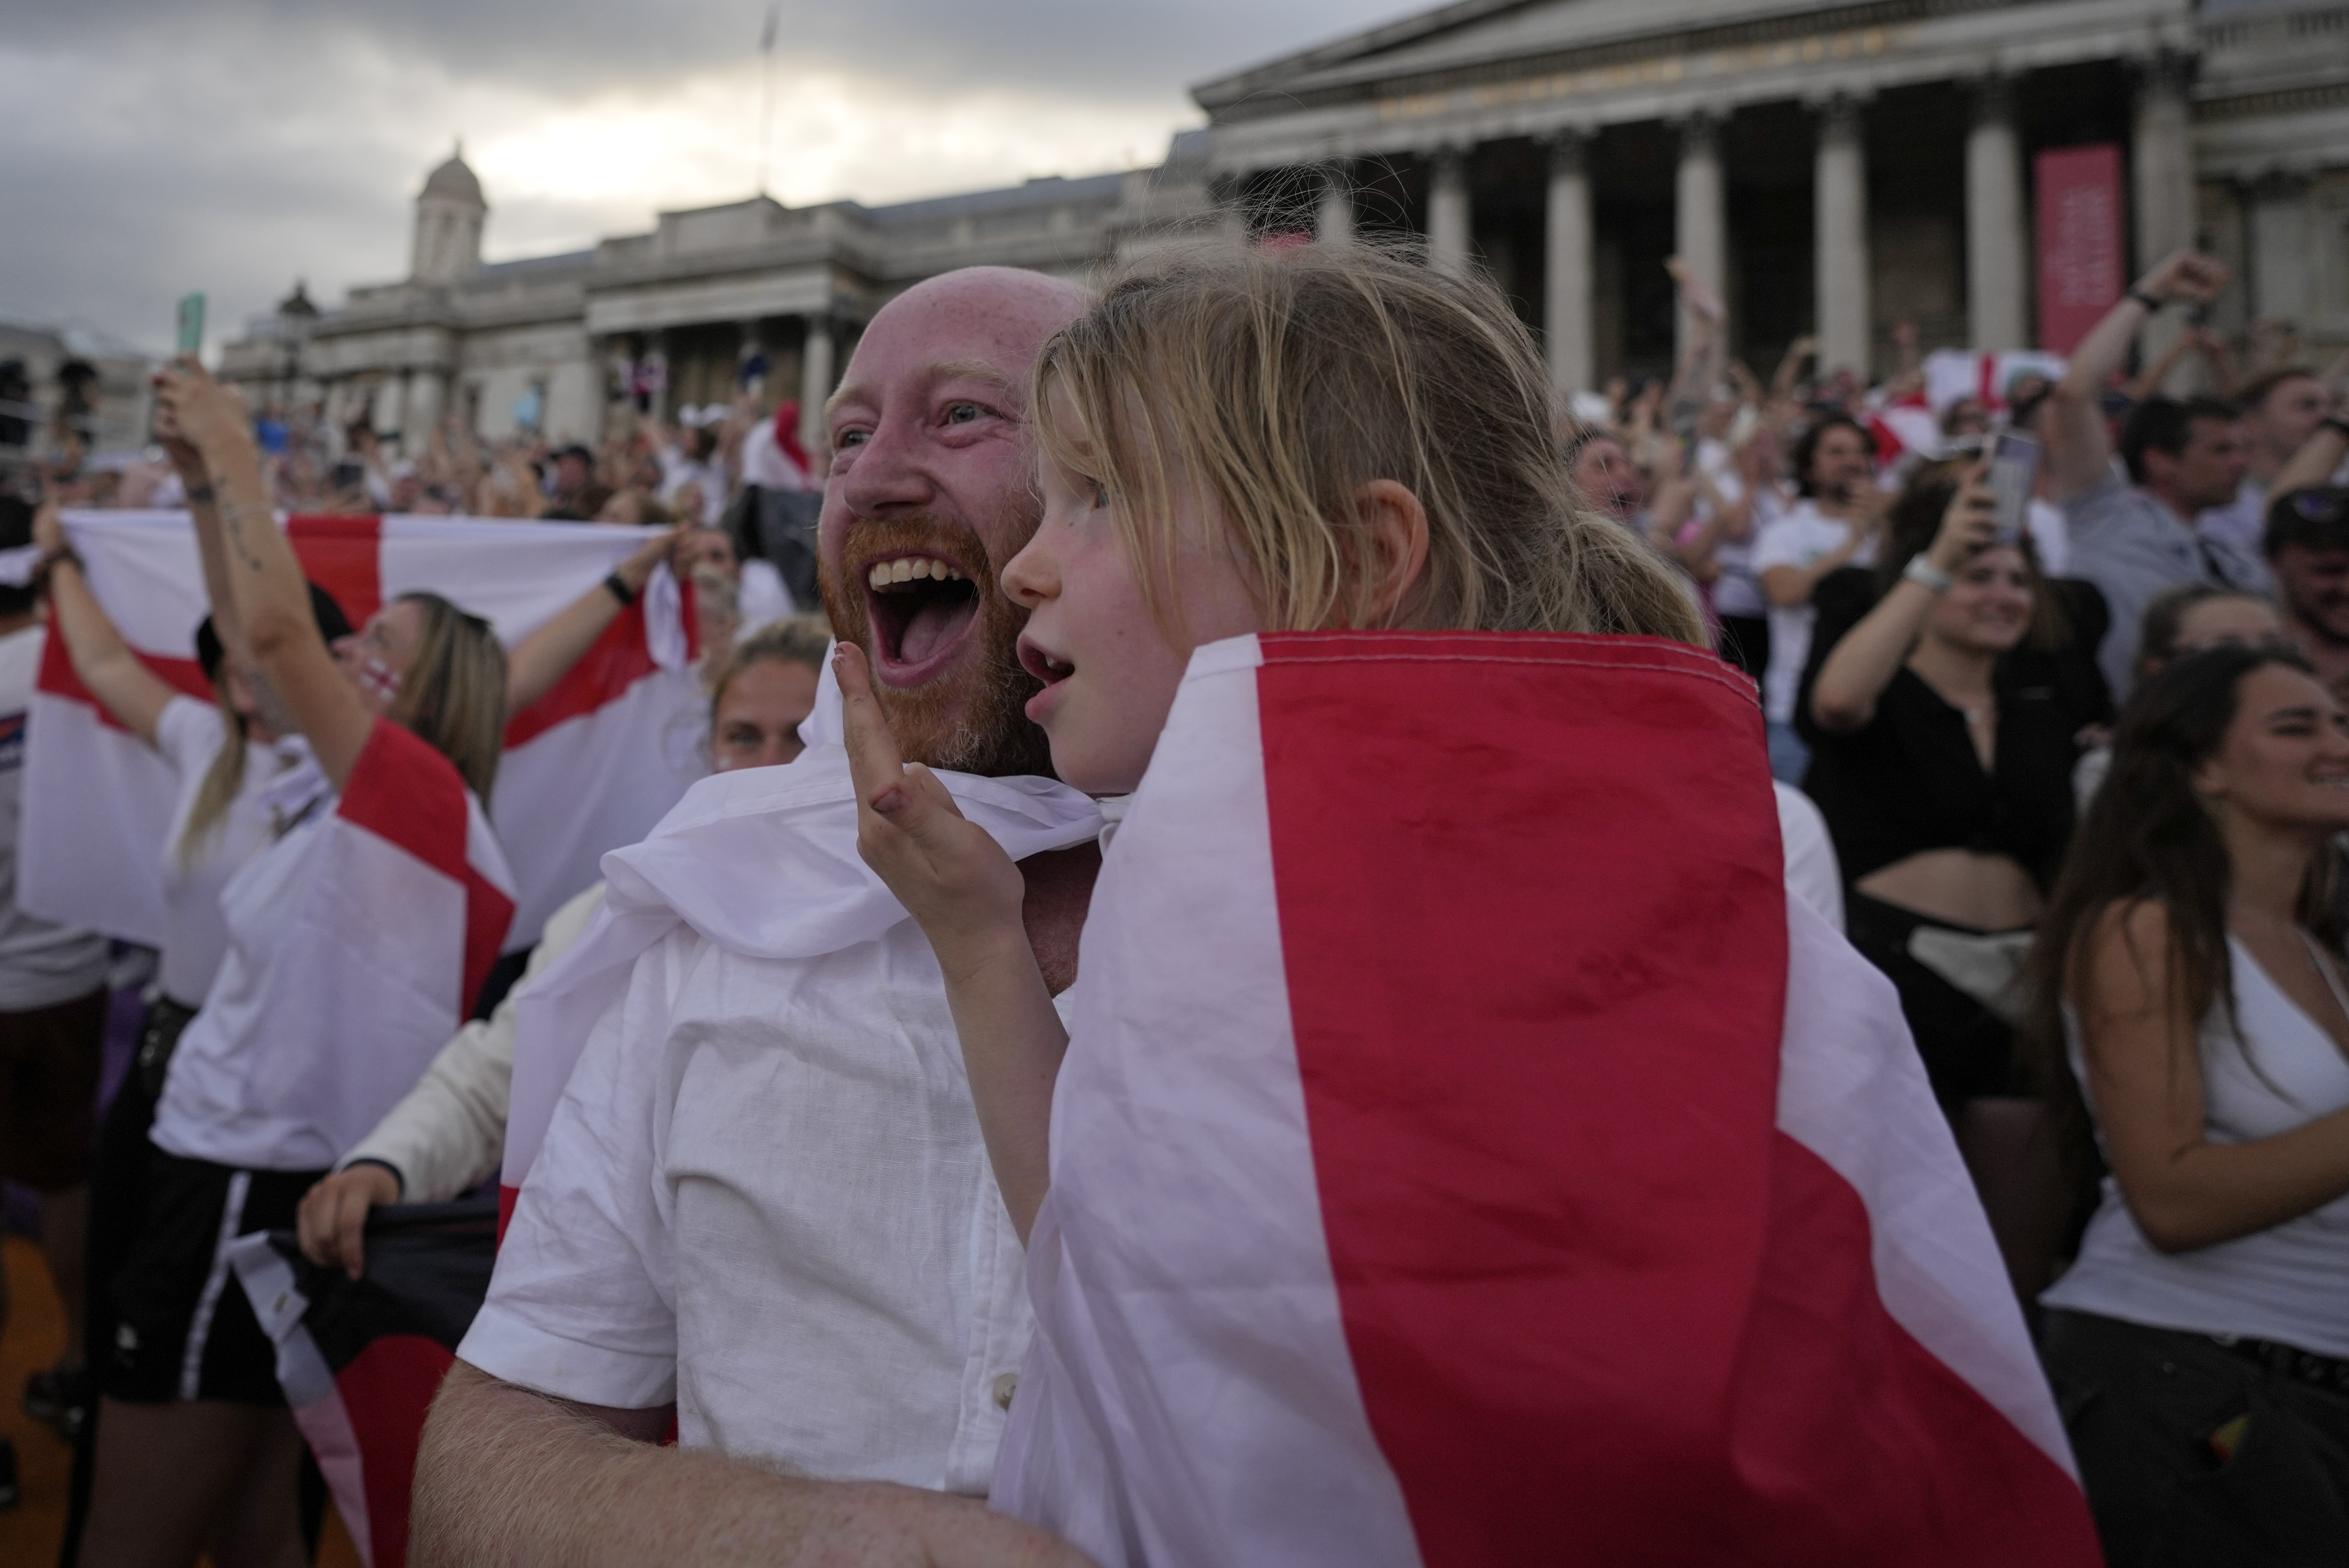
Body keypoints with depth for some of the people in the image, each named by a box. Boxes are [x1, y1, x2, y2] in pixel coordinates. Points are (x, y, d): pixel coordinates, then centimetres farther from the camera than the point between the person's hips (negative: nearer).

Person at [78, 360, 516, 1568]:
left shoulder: (428, 797, -15)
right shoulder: (342, 793, 9)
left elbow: (276, 628, -25)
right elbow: (249, 634, 15)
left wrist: (236, 461, -14)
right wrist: (206, 473, 11)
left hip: (255, 1187, -9)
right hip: (237, 1163, 9)